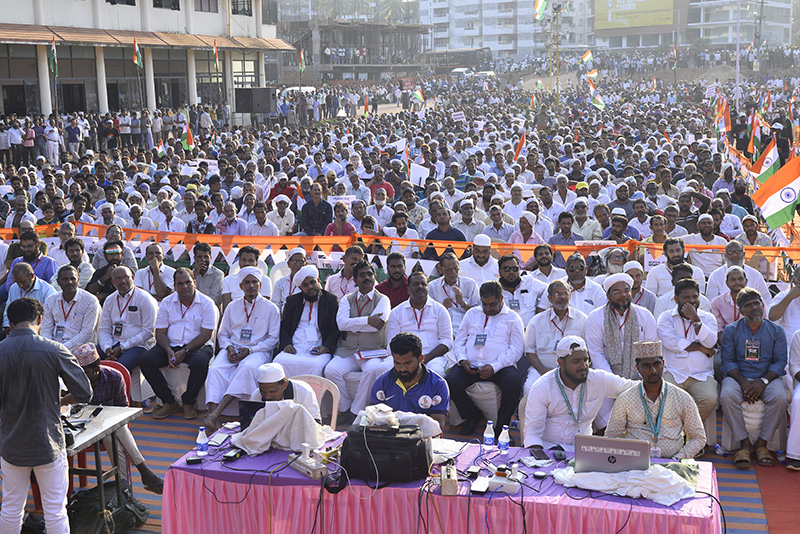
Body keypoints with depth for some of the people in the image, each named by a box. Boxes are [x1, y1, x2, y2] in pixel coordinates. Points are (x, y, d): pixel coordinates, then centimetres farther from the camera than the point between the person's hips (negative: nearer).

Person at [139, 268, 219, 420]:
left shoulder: (206, 303, -2)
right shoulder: (167, 303, 9)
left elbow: (206, 334, -9)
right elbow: (160, 332, 5)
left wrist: (185, 351, -20)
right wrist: (169, 351, -15)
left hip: (197, 345, -3)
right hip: (171, 345, 4)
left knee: (200, 362, -38)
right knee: (145, 360, -22)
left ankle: (188, 402, -11)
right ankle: (169, 403, -10)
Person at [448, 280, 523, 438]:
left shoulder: (513, 318, 9)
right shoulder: (472, 314, 20)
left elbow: (516, 349, -1)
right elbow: (459, 340, 16)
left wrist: (494, 367, -16)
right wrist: (462, 360, -7)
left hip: (499, 367, -2)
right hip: (470, 365, 3)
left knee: (514, 383, -34)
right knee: (450, 381, -27)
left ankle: (501, 425, -9)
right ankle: (472, 415, 2)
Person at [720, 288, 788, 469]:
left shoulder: (776, 330, 11)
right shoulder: (731, 330, 9)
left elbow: (780, 361, 2)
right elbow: (727, 361, 2)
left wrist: (763, 381, -15)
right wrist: (743, 382, -17)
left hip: (768, 377, 1)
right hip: (738, 377, 0)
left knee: (780, 398, -32)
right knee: (727, 396, -33)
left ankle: (761, 444, -16)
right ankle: (744, 444, -20)